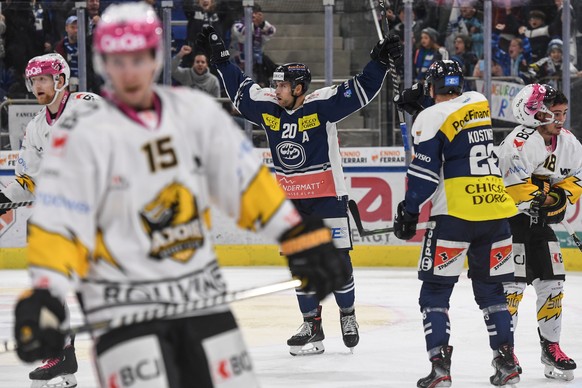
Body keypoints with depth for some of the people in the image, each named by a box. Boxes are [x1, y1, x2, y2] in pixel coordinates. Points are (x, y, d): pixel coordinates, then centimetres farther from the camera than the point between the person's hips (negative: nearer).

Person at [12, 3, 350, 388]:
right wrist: (42, 300, -25)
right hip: (124, 307, -5)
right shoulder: (83, 133, -11)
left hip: (202, 297, 5)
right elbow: (57, 223, -14)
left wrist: (303, 239, 5)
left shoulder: (196, 110, 2)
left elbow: (247, 180, 9)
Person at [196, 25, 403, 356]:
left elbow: (362, 91, -16)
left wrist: (380, 62, -28)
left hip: (328, 196, -5)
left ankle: (348, 314, 19)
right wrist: (220, 57, 15)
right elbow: (239, 89, 15)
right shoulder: (267, 106, 1)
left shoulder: (323, 104, -14)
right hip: (291, 200, 5)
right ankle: (312, 325, 11)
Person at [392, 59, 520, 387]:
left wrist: (409, 211, -1)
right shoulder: (480, 104, 11)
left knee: (435, 292, 2)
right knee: (492, 289, 16)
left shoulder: (431, 117, -5)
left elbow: (424, 172, -9)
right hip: (496, 210, 5)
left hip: (455, 214, -5)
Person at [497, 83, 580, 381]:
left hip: (541, 220, 8)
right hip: (508, 219, -8)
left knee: (552, 282, 6)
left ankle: (551, 348, 16)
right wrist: (544, 197, -17)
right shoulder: (520, 143, -22)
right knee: (513, 282, -10)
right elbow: (515, 188, -28)